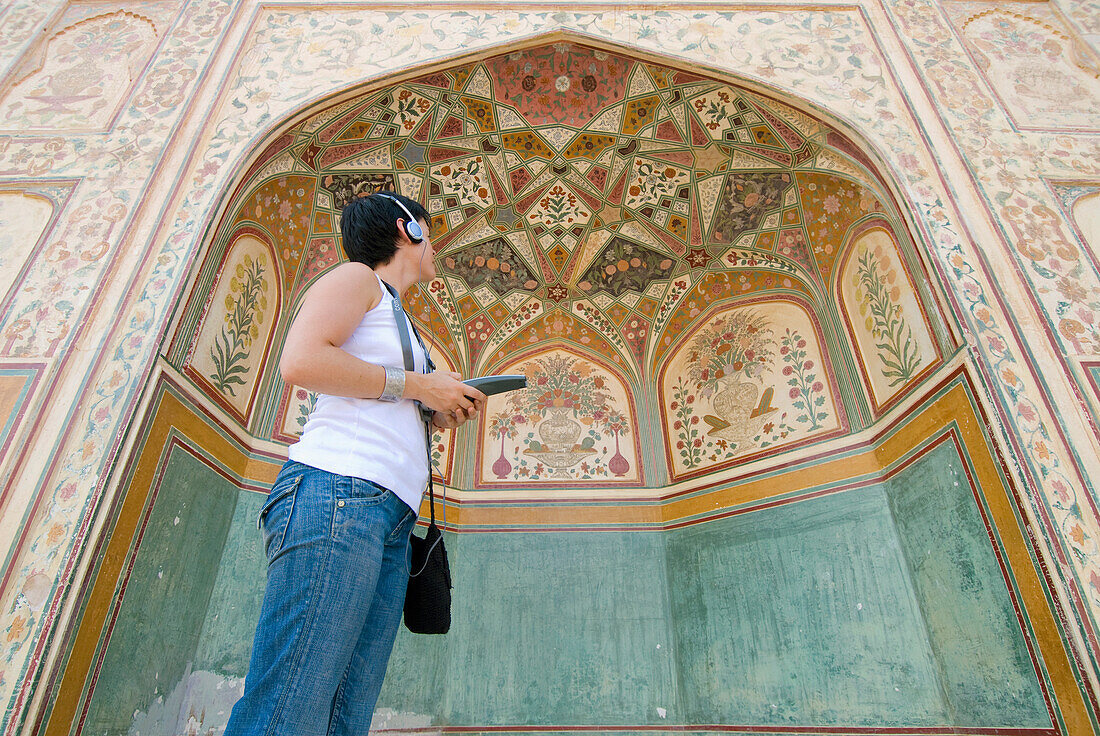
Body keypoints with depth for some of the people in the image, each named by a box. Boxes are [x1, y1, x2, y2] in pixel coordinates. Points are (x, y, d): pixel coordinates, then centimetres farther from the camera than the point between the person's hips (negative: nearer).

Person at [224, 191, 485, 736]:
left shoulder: (394, 318, 34)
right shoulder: (357, 277, 9)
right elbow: (300, 361, -9)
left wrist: (439, 414, 15)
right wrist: (417, 385, -4)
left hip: (391, 519, 8)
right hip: (337, 491, -8)